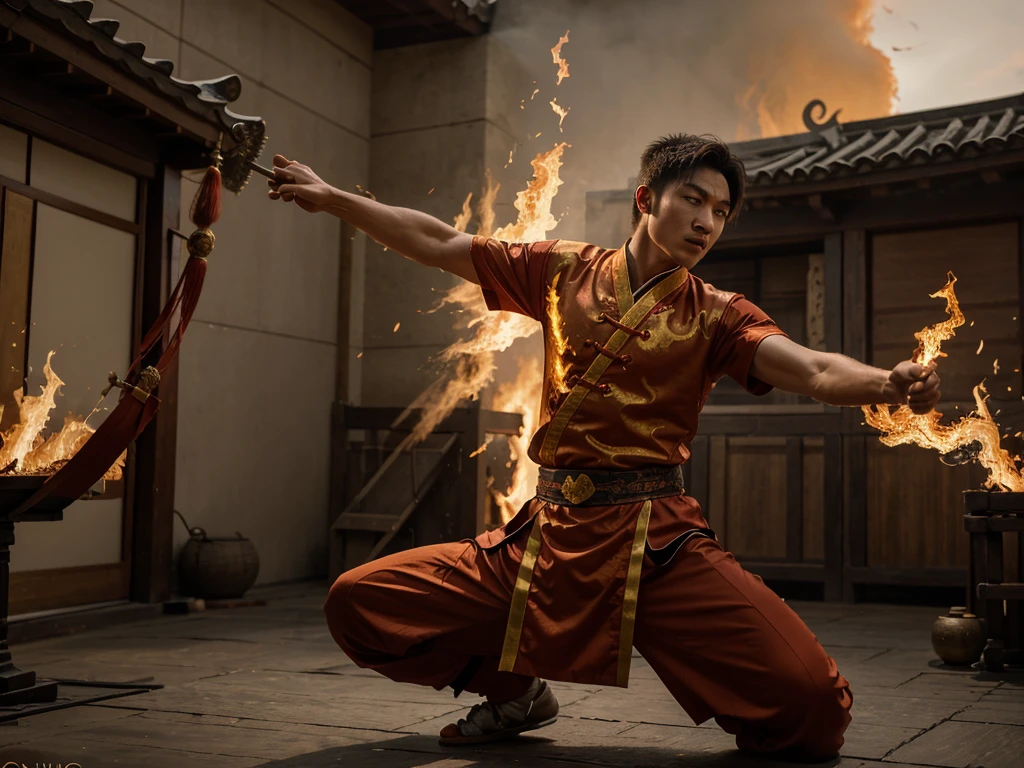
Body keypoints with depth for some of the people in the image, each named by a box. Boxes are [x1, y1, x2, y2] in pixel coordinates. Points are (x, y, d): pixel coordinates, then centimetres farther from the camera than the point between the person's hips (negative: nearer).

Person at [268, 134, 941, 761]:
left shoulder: (717, 316, 5)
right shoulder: (565, 270, 11)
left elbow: (816, 371, -11)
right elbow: (440, 244, 16)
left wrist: (887, 383, -32)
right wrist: (330, 195, 16)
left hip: (656, 543, -3)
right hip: (546, 534, 3)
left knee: (812, 705, -23)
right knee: (356, 603, -1)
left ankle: (755, 726, 17)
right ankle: (517, 693, 21)